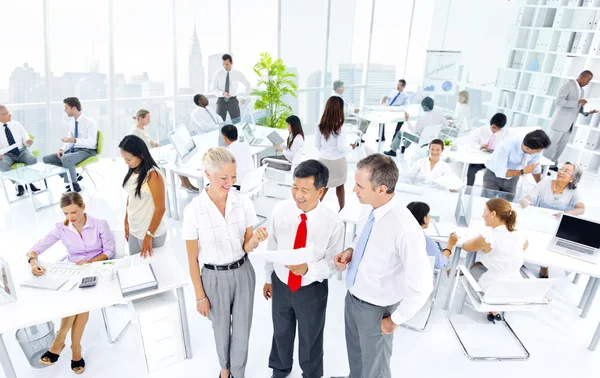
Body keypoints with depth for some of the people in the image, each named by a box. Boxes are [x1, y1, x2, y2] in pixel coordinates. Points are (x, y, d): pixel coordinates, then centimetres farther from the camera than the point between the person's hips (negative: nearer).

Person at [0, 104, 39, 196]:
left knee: (33, 159, -29)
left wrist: (28, 142, -16)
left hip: (21, 151, 2)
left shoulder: (17, 125, 6)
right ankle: (19, 185, -16)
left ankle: (29, 183, -11)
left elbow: (26, 141, 9)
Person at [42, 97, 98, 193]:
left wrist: (75, 140, -33)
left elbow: (91, 142, -22)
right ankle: (73, 176, 6)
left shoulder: (90, 122, -14)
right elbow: (69, 139, 13)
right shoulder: (72, 122, 9)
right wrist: (62, 149, -6)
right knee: (46, 159, 0)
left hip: (87, 151, -8)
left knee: (65, 158, -35)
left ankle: (74, 185, -15)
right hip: (73, 150, 8)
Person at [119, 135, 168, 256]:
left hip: (151, 232, -7)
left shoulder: (153, 175, -22)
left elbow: (160, 209, -19)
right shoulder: (133, 171, 0)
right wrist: (126, 222, 14)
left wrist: (149, 236, -16)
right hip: (134, 230, 7)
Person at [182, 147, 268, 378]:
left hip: (243, 274, 1)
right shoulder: (193, 210, -18)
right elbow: (192, 259, -9)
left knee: (242, 330, 15)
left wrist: (255, 240, -28)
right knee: (221, 330, 22)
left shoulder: (244, 202, -12)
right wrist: (200, 296, -4)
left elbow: (246, 248, -5)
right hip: (215, 278, -1)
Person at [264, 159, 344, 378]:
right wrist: (268, 278, 8)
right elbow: (272, 247, -3)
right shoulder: (280, 210, -17)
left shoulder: (333, 224, -25)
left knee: (310, 338, 23)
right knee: (281, 332, 28)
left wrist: (308, 269, -37)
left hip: (312, 290, -3)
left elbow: (332, 264, -17)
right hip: (280, 284, 3)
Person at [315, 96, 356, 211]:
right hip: (337, 161, -4)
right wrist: (351, 147, 1)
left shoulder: (321, 125, -5)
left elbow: (317, 144, 4)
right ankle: (342, 210, 33)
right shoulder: (339, 127, -20)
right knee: (340, 185, 17)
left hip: (323, 159, 4)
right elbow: (341, 148, -19)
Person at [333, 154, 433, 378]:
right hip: (352, 298, 6)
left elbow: (421, 286, -29)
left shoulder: (405, 230, -35)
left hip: (375, 310, -6)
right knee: (355, 355, 31)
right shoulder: (373, 209, -11)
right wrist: (351, 252, -9)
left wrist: (395, 320, -17)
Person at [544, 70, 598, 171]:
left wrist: (587, 112, 2)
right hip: (560, 122, -8)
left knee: (561, 146, 11)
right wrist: (577, 102, -24)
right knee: (552, 144, -3)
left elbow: (577, 107, 20)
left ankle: (553, 165, 20)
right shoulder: (568, 85, -10)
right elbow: (559, 101, -21)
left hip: (569, 124, 8)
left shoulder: (581, 91, 15)